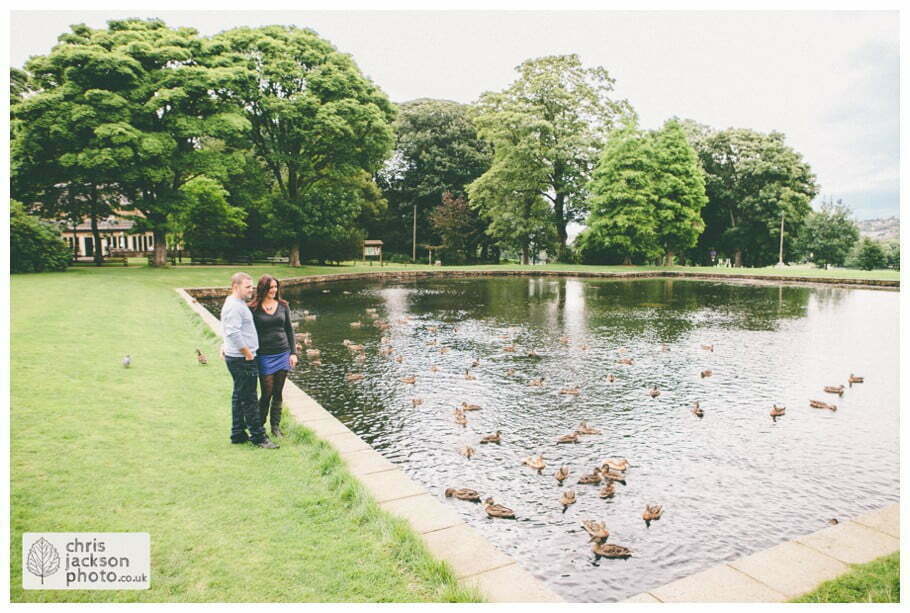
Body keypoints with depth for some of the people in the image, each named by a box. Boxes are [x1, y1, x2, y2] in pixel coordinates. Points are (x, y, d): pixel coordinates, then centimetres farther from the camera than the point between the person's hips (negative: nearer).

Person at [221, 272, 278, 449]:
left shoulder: (239, 304, 16)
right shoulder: (234, 306, -17)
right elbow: (234, 333, -26)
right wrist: (248, 353, -19)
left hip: (242, 357, 11)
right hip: (242, 359, -11)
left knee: (239, 397, 15)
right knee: (249, 399, -4)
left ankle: (238, 434, 24)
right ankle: (258, 437, 2)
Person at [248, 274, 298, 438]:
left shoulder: (283, 306, 6)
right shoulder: (253, 308, -5)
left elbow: (289, 330, 10)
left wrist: (293, 352, 5)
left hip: (283, 354, 3)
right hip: (264, 356, -3)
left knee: (278, 393, 9)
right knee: (266, 393, -1)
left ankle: (276, 426, 20)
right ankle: (259, 425, 18)